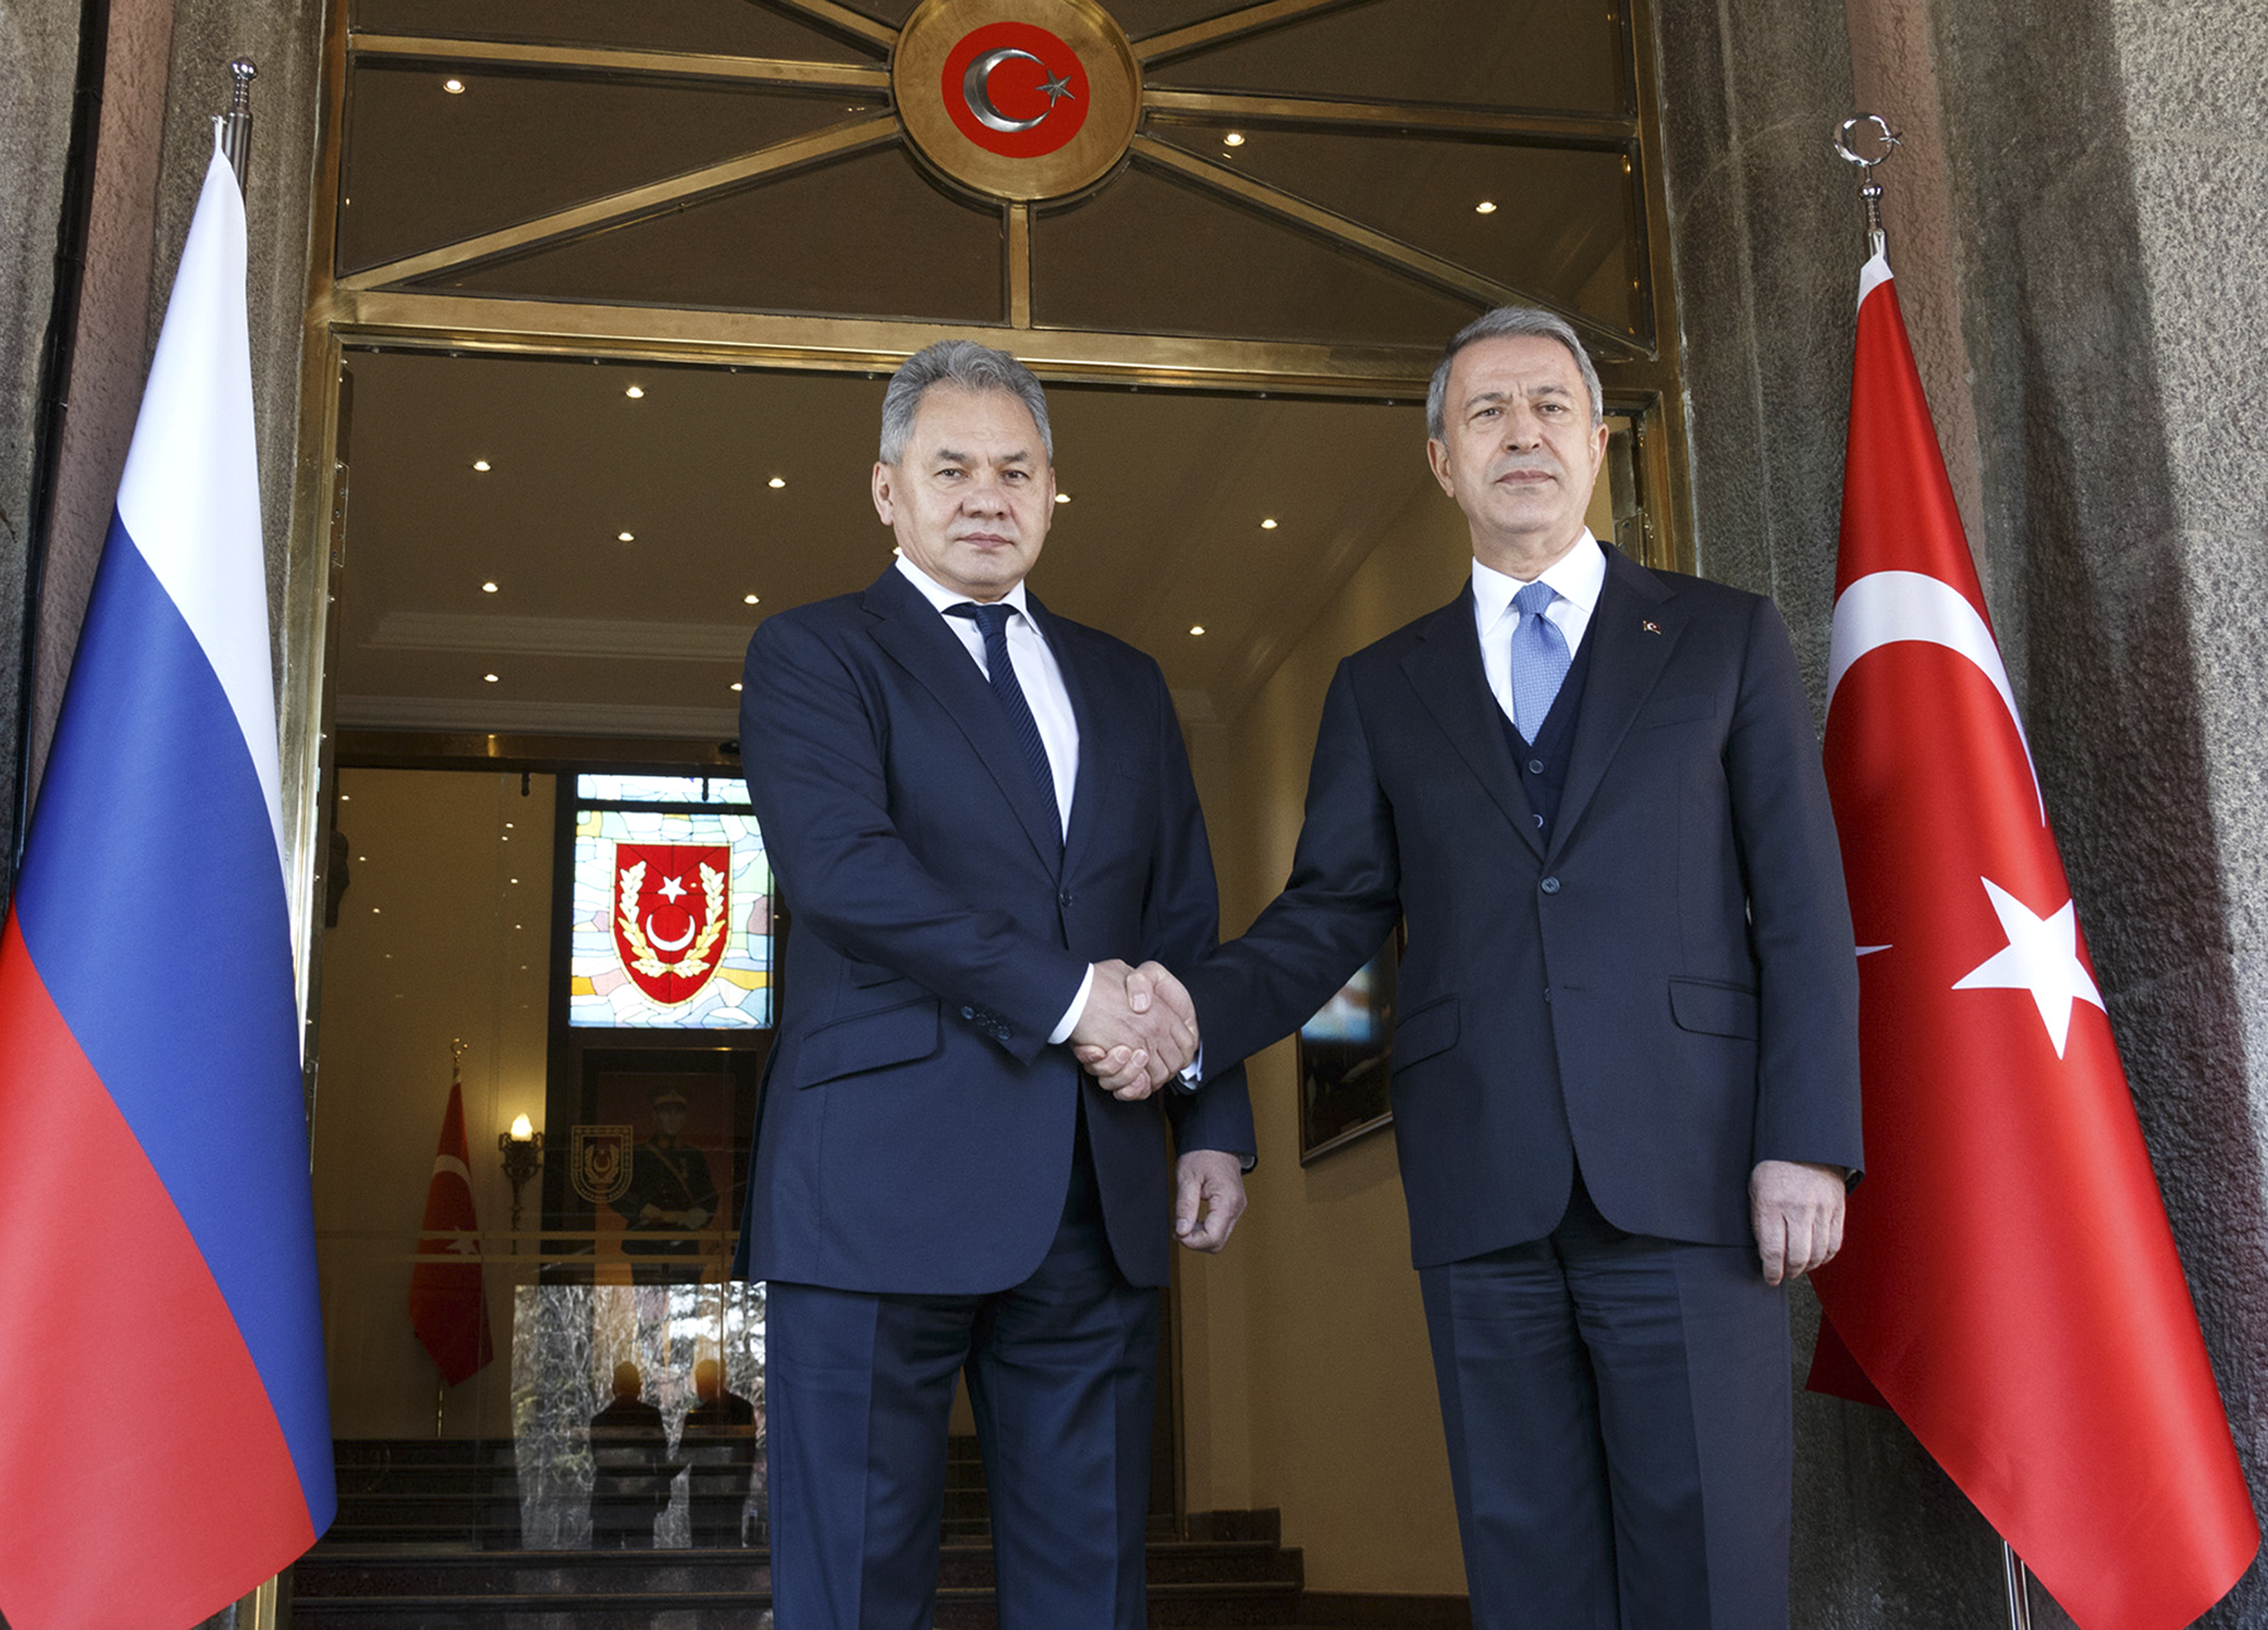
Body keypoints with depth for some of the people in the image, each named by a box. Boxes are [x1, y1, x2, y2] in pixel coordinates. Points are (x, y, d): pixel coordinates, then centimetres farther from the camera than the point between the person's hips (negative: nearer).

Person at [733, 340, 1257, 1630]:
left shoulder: (1127, 686, 20)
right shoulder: (810, 655, 5)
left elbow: (1185, 924, 18)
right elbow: (840, 868, -12)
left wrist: (1215, 1127, 5)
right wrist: (1063, 994, -15)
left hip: (1099, 1204, 5)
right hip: (886, 1184, -4)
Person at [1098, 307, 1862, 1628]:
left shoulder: (1728, 639, 11)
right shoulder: (1382, 690, 17)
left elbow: (1802, 906, 4)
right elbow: (1334, 913, 11)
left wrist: (1807, 1140, -6)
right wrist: (1192, 1012, -8)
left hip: (1686, 1169, -2)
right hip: (1483, 1187, 2)